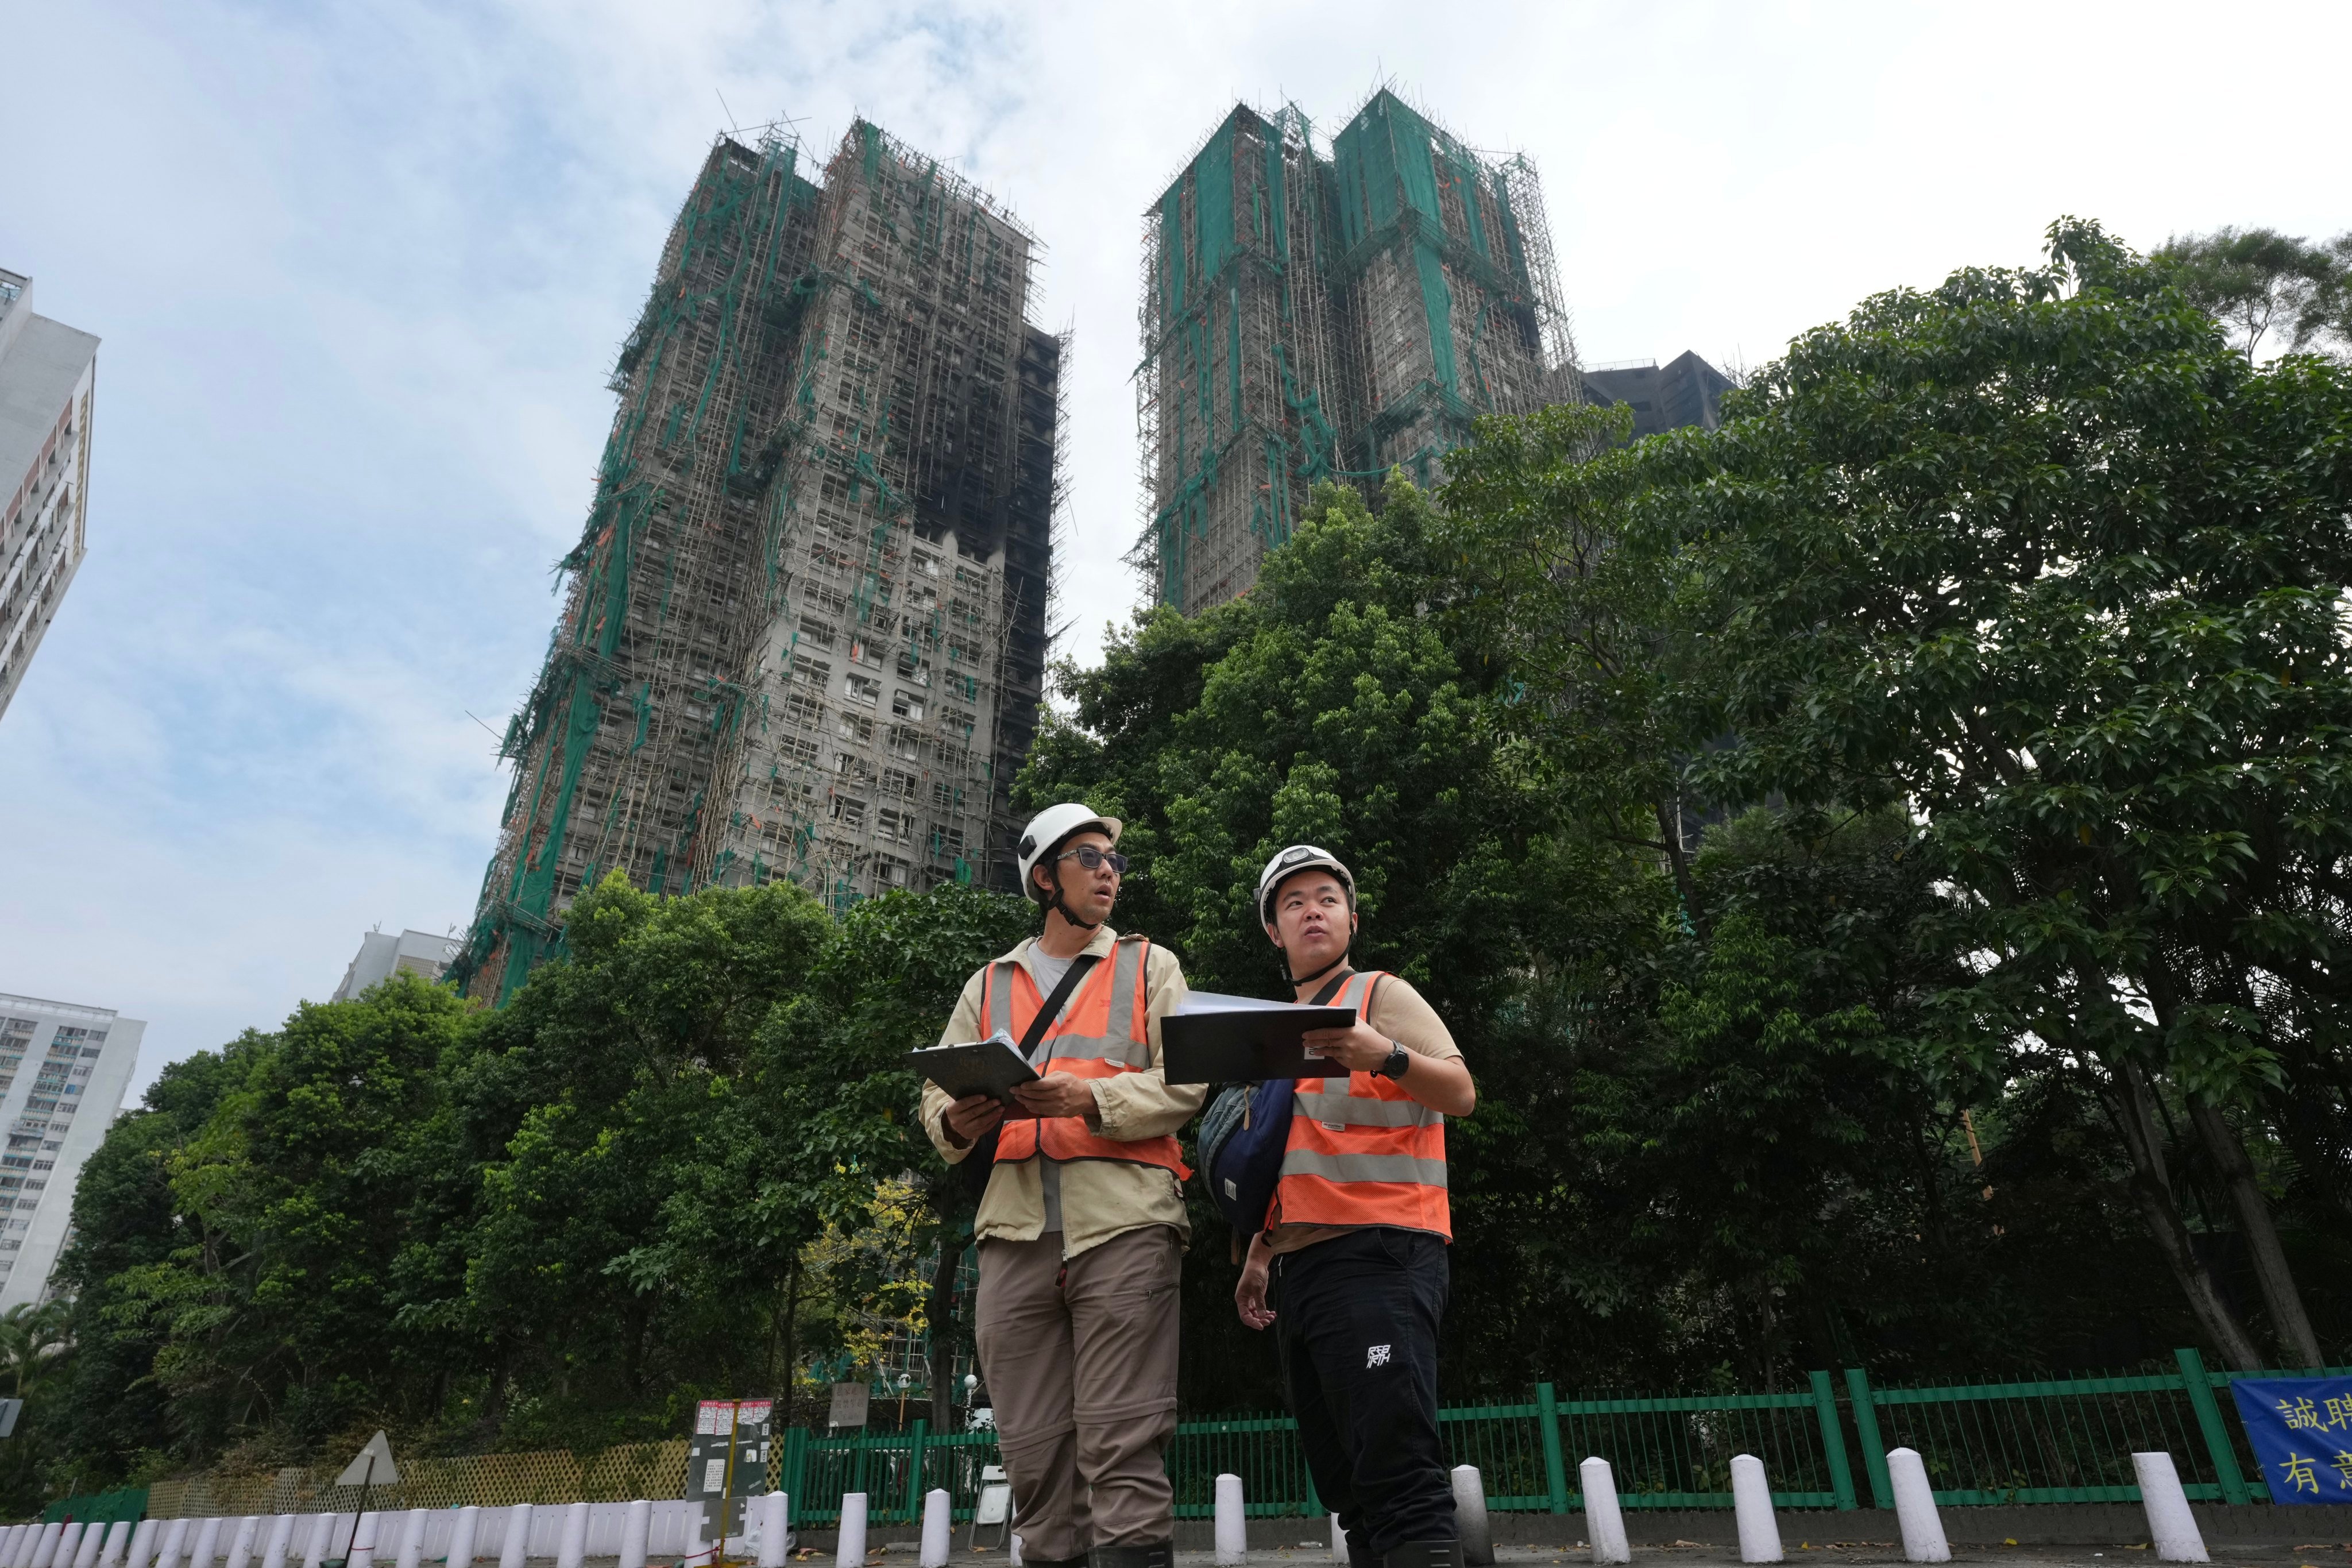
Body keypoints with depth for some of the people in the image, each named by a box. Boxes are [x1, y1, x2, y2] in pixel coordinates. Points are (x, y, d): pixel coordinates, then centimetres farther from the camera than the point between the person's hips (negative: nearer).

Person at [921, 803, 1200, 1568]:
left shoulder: (1149, 966, 13)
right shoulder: (989, 985, 20)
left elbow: (1184, 1086, 1)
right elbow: (936, 1095, 15)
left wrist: (1091, 1097, -15)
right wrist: (957, 1121, -9)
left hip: (1122, 1221, -3)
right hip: (1015, 1229, 3)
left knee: (1122, 1449, -6)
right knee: (1035, 1454, 7)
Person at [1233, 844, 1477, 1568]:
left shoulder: (1382, 995, 2)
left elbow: (1461, 1093, -11)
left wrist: (1385, 1056, -28)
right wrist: (1259, 1255, 19)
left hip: (1378, 1255, -7)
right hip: (1299, 1268, 7)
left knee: (1399, 1474, -13)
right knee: (1346, 1479, 10)